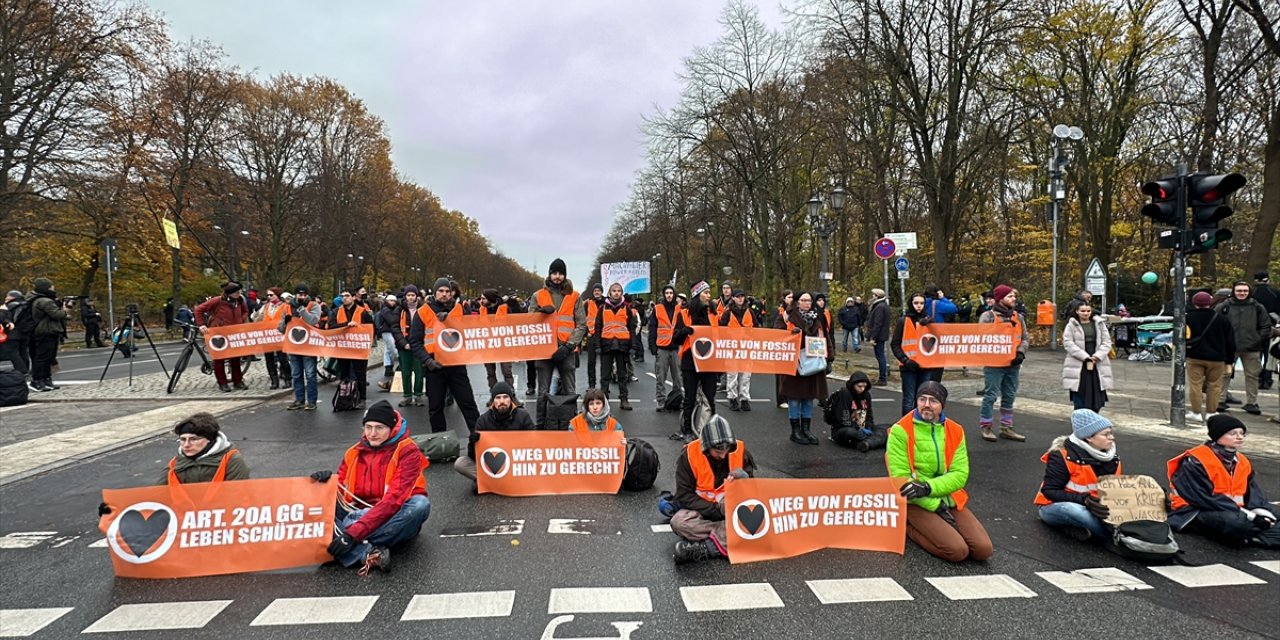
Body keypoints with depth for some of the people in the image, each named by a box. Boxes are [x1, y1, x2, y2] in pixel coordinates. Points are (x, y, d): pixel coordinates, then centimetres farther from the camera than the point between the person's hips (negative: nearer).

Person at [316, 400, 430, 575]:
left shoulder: (407, 451, -13)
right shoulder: (354, 453, 5)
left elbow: (394, 499, -24)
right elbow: (340, 492, 5)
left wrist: (353, 533, -32)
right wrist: (329, 482, -20)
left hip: (395, 521, -4)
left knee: (419, 504, -35)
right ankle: (368, 553, -38)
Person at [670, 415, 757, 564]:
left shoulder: (740, 451, -9)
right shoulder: (690, 454, -13)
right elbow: (683, 495, -12)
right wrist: (715, 510, -21)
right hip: (702, 510, -1)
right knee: (678, 521, -33)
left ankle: (705, 548, -34)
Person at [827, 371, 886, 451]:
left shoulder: (866, 394, 7)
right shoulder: (844, 394, -13)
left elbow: (869, 415, 14)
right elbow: (843, 419, -17)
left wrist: (868, 428, -5)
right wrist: (858, 430, -20)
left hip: (862, 429, 7)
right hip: (842, 430, -7)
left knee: (883, 431, -15)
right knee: (850, 433, -40)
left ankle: (866, 443, -38)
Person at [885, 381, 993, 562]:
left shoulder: (955, 431, 3)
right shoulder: (901, 431, -12)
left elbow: (960, 474, -4)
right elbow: (900, 477, -13)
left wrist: (927, 487, -22)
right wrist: (935, 505, -16)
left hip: (949, 500, 5)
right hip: (917, 503, -5)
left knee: (984, 549, -11)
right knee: (957, 550, -22)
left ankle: (937, 528, 12)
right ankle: (910, 527, 3)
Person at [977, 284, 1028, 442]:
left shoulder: (1018, 316, 12)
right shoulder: (988, 316, -8)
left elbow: (1025, 338, 13)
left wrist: (1021, 353, -4)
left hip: (1013, 364, 6)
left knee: (1009, 396, 12)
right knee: (991, 396, -3)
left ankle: (1006, 428, 21)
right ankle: (985, 427, 9)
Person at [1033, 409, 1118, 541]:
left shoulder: (1111, 459, -1)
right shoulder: (1063, 456, -21)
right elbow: (1050, 491, -20)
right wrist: (1084, 500, -34)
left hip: (1090, 508, 6)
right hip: (1055, 507, -6)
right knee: (1072, 510, -41)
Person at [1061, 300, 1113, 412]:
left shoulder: (1099, 324, 9)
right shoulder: (1072, 325, -1)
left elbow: (1106, 342, 6)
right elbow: (1068, 344, -9)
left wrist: (1097, 356, -10)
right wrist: (1085, 357, -16)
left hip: (1097, 364, 3)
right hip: (1078, 365, -3)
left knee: (1096, 397, 5)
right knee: (1080, 399, -2)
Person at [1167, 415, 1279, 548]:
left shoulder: (1243, 462, 13)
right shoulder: (1195, 462, -14)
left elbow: (1254, 493, 10)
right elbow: (1206, 498, -19)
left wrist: (1262, 512, -13)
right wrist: (1248, 515, -22)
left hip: (1233, 512, 8)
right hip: (1195, 513, -8)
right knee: (1235, 522, -38)